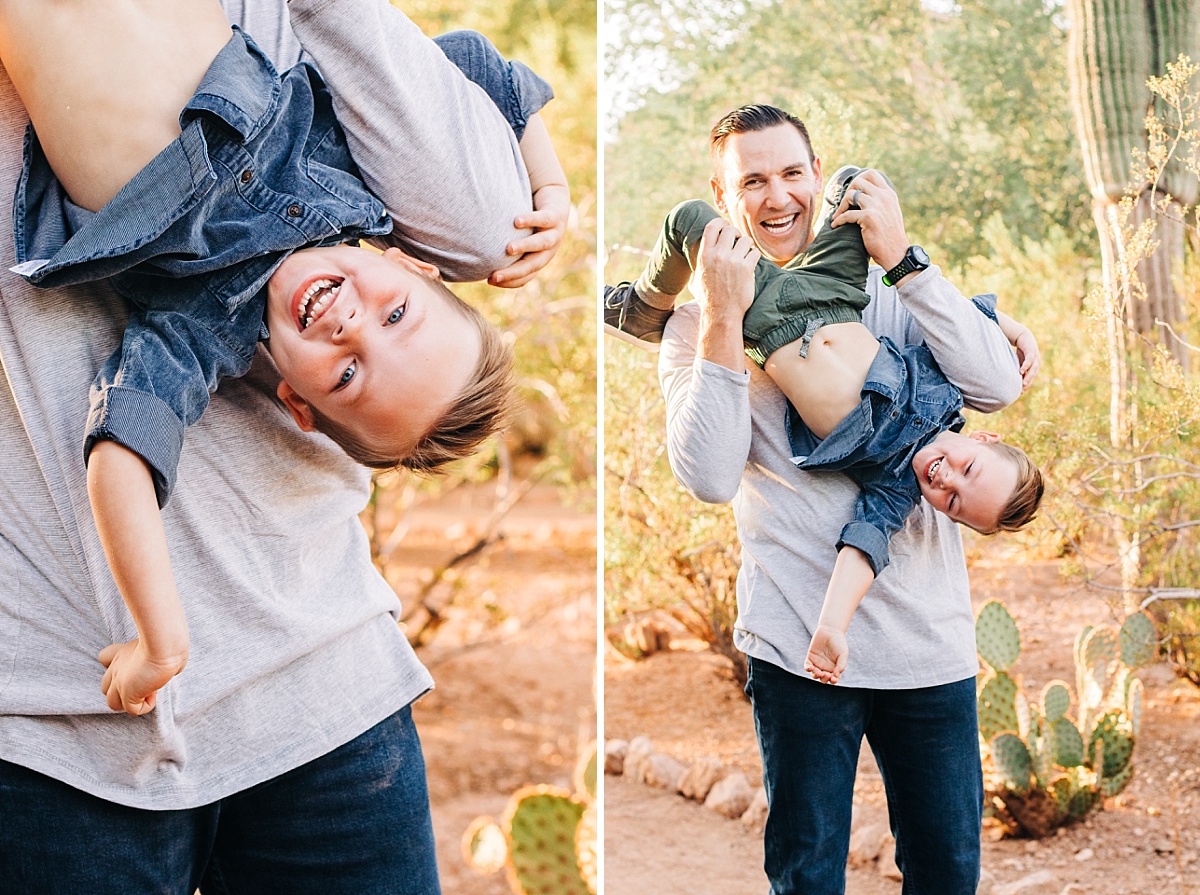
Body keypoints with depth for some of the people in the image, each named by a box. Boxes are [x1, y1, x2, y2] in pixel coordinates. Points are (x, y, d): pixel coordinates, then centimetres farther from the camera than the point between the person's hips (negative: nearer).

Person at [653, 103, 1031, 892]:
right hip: (799, 641, -2)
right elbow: (711, 478, -15)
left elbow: (999, 387, -10)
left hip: (929, 637, 2)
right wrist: (724, 319, -19)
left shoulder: (887, 288, 6)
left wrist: (901, 258, -13)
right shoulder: (699, 323, 1)